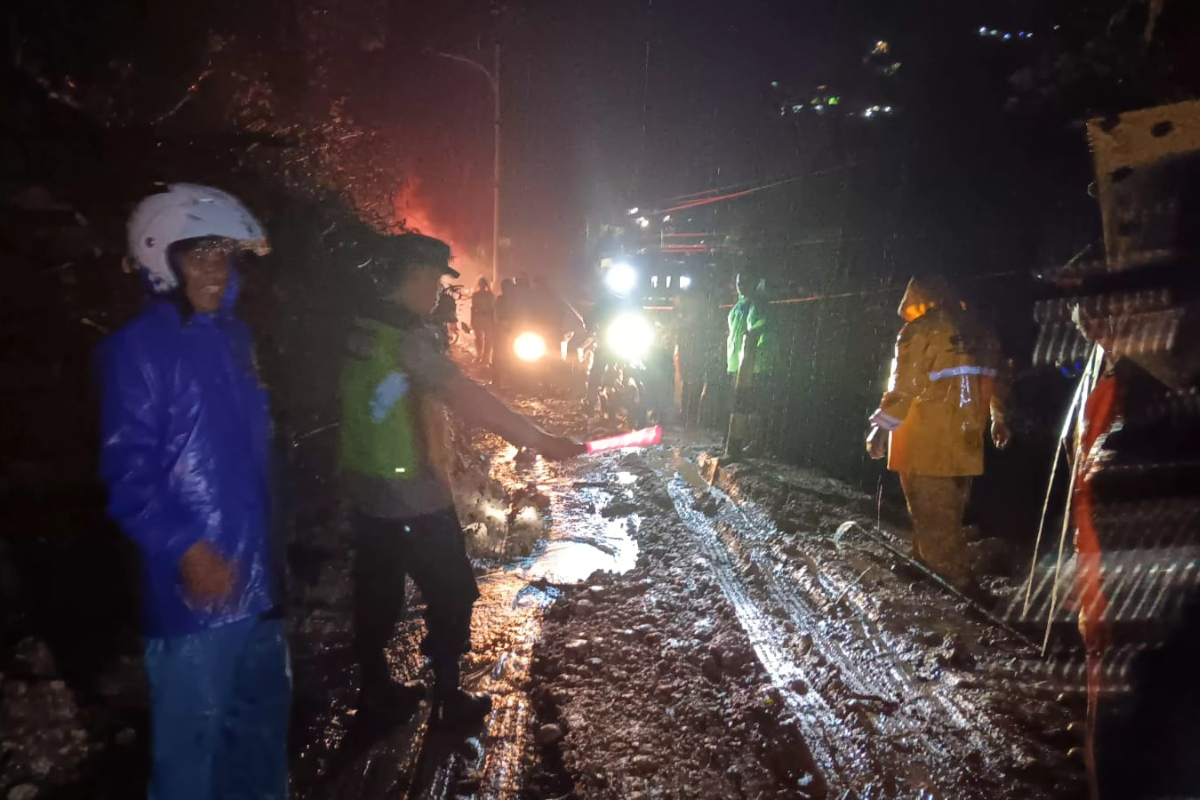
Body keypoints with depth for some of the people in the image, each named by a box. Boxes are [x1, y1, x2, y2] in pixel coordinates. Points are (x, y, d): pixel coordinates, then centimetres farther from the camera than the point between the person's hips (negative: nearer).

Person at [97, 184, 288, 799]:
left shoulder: (235, 336, 10)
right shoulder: (137, 348, -10)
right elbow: (126, 470, -15)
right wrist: (184, 549, -23)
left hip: (257, 573, 7)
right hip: (193, 583, -7)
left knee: (263, 717, 21)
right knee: (191, 736, 7)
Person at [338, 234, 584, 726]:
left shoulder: (362, 325, 5)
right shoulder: (405, 335, -21)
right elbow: (467, 398, -29)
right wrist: (541, 441, -30)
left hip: (366, 489, 8)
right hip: (411, 498, -8)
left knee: (377, 592, 18)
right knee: (452, 594, 8)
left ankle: (376, 691, 32)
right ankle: (447, 699, 20)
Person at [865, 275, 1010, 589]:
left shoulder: (920, 332, -8)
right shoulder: (978, 335, 14)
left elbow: (903, 387, -13)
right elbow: (994, 382, 20)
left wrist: (881, 427, -9)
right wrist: (999, 421, 32)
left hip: (924, 441, -7)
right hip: (964, 441, 7)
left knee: (930, 512, -1)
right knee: (950, 511, 16)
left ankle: (949, 576, -1)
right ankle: (954, 574, 26)